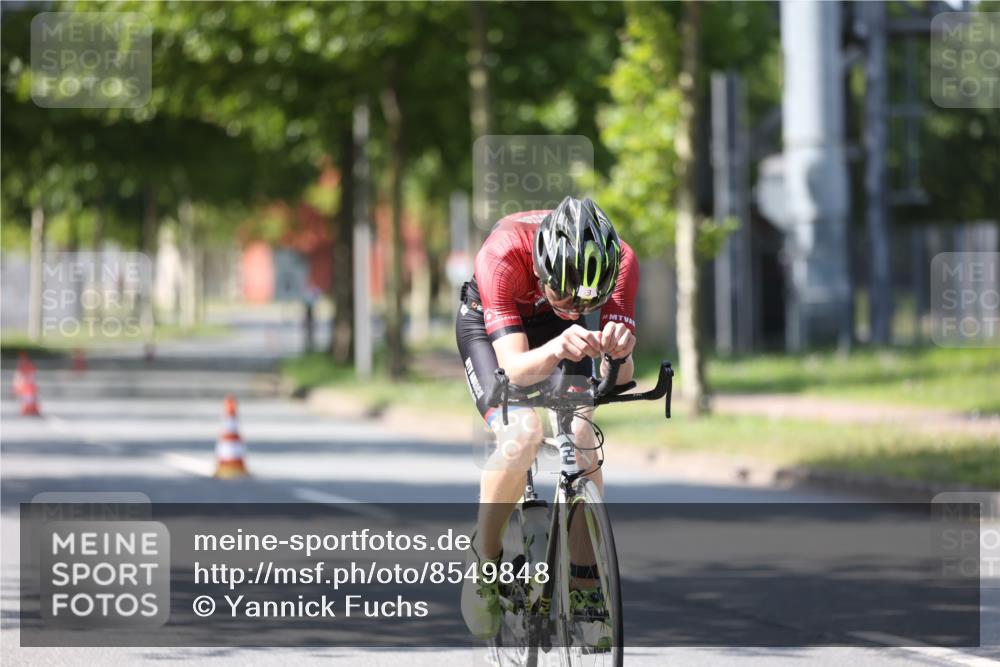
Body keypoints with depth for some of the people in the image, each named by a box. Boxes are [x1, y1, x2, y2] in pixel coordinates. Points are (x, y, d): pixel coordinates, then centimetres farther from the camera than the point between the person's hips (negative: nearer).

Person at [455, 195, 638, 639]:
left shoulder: (620, 261, -32)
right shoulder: (502, 255, -40)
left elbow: (622, 378, -31)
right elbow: (515, 369, -44)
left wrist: (619, 351, -55)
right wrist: (555, 350, -65)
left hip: (560, 330, 2)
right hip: (488, 324, -2)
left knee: (580, 438, -21)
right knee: (522, 435, -27)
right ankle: (484, 554, -5)